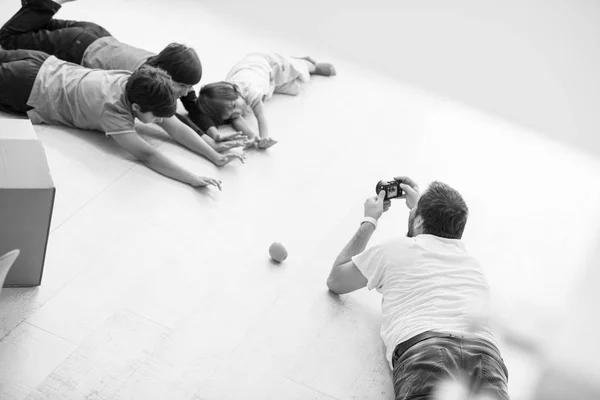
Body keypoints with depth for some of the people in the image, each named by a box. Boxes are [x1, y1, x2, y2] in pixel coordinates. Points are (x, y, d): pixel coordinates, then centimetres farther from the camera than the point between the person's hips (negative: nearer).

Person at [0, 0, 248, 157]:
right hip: (81, 50, -5)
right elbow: (172, 127, -54)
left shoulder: (172, 70, -26)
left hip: (102, 39, 6)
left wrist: (214, 139, -39)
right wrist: (213, 155, -63)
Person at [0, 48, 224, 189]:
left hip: (51, 67, 7)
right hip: (30, 88, -7)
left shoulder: (135, 84, -17)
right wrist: (194, 179, -54)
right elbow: (147, 155, -46)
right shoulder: (113, 111, -39)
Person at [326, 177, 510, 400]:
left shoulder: (394, 250, 23)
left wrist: (369, 221, 48)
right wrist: (420, 204, 73)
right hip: (483, 350, 4)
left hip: (423, 348, -3)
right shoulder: (471, 261, 35)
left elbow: (334, 281, 41)